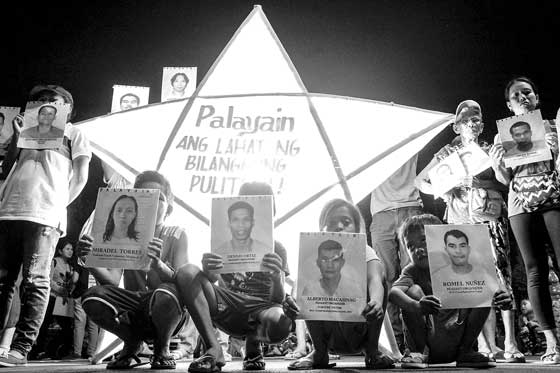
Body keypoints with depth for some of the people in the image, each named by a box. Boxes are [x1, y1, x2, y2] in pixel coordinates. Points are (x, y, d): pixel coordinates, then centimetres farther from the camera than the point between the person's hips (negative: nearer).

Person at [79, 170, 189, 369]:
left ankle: (162, 348, -1)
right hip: (134, 308, 3)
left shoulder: (176, 235, -4)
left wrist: (158, 264, -38)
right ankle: (132, 342, 6)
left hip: (164, 315, -2)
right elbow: (113, 280, -12)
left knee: (166, 293, -37)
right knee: (92, 297, -25)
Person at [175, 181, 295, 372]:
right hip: (227, 307, 2)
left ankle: (253, 341, 1)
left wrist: (277, 278, -29)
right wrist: (207, 270, -27)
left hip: (260, 308, -1)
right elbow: (212, 279, -1)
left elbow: (278, 299, -5)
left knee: (280, 323, -39)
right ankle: (213, 349, -22)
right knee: (187, 272, -22)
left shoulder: (276, 249, 7)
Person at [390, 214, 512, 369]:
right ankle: (419, 351, -10)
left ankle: (465, 351, -1)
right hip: (425, 340, -1)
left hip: (455, 342, 2)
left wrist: (501, 300, -35)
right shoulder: (412, 271, -6)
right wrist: (417, 306, -48)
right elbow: (393, 292, -28)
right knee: (414, 291, -24)